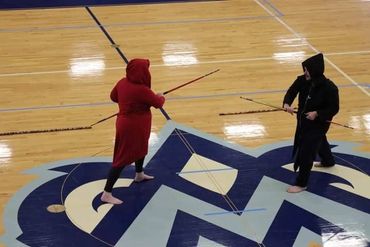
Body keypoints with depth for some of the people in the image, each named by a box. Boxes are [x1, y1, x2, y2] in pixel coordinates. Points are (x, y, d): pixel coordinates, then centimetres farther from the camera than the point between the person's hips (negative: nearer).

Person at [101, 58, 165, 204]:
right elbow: (158, 103, -14)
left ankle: (139, 175, 56)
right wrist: (161, 97, 8)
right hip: (132, 127, -9)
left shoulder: (123, 83, -6)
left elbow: (114, 96, 12)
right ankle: (107, 194, 0)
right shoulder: (142, 90, -29)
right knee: (122, 159, -3)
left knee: (141, 148, 32)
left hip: (126, 123, 9)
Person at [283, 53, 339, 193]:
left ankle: (301, 183, 9)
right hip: (303, 119, 7)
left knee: (306, 152, -5)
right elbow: (291, 92, -9)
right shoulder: (302, 81, -14)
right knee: (319, 141, 33)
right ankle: (328, 161, 63)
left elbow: (334, 109, -19)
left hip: (319, 123, -7)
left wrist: (317, 113, -31)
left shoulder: (329, 88, -29)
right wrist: (287, 104, -30)